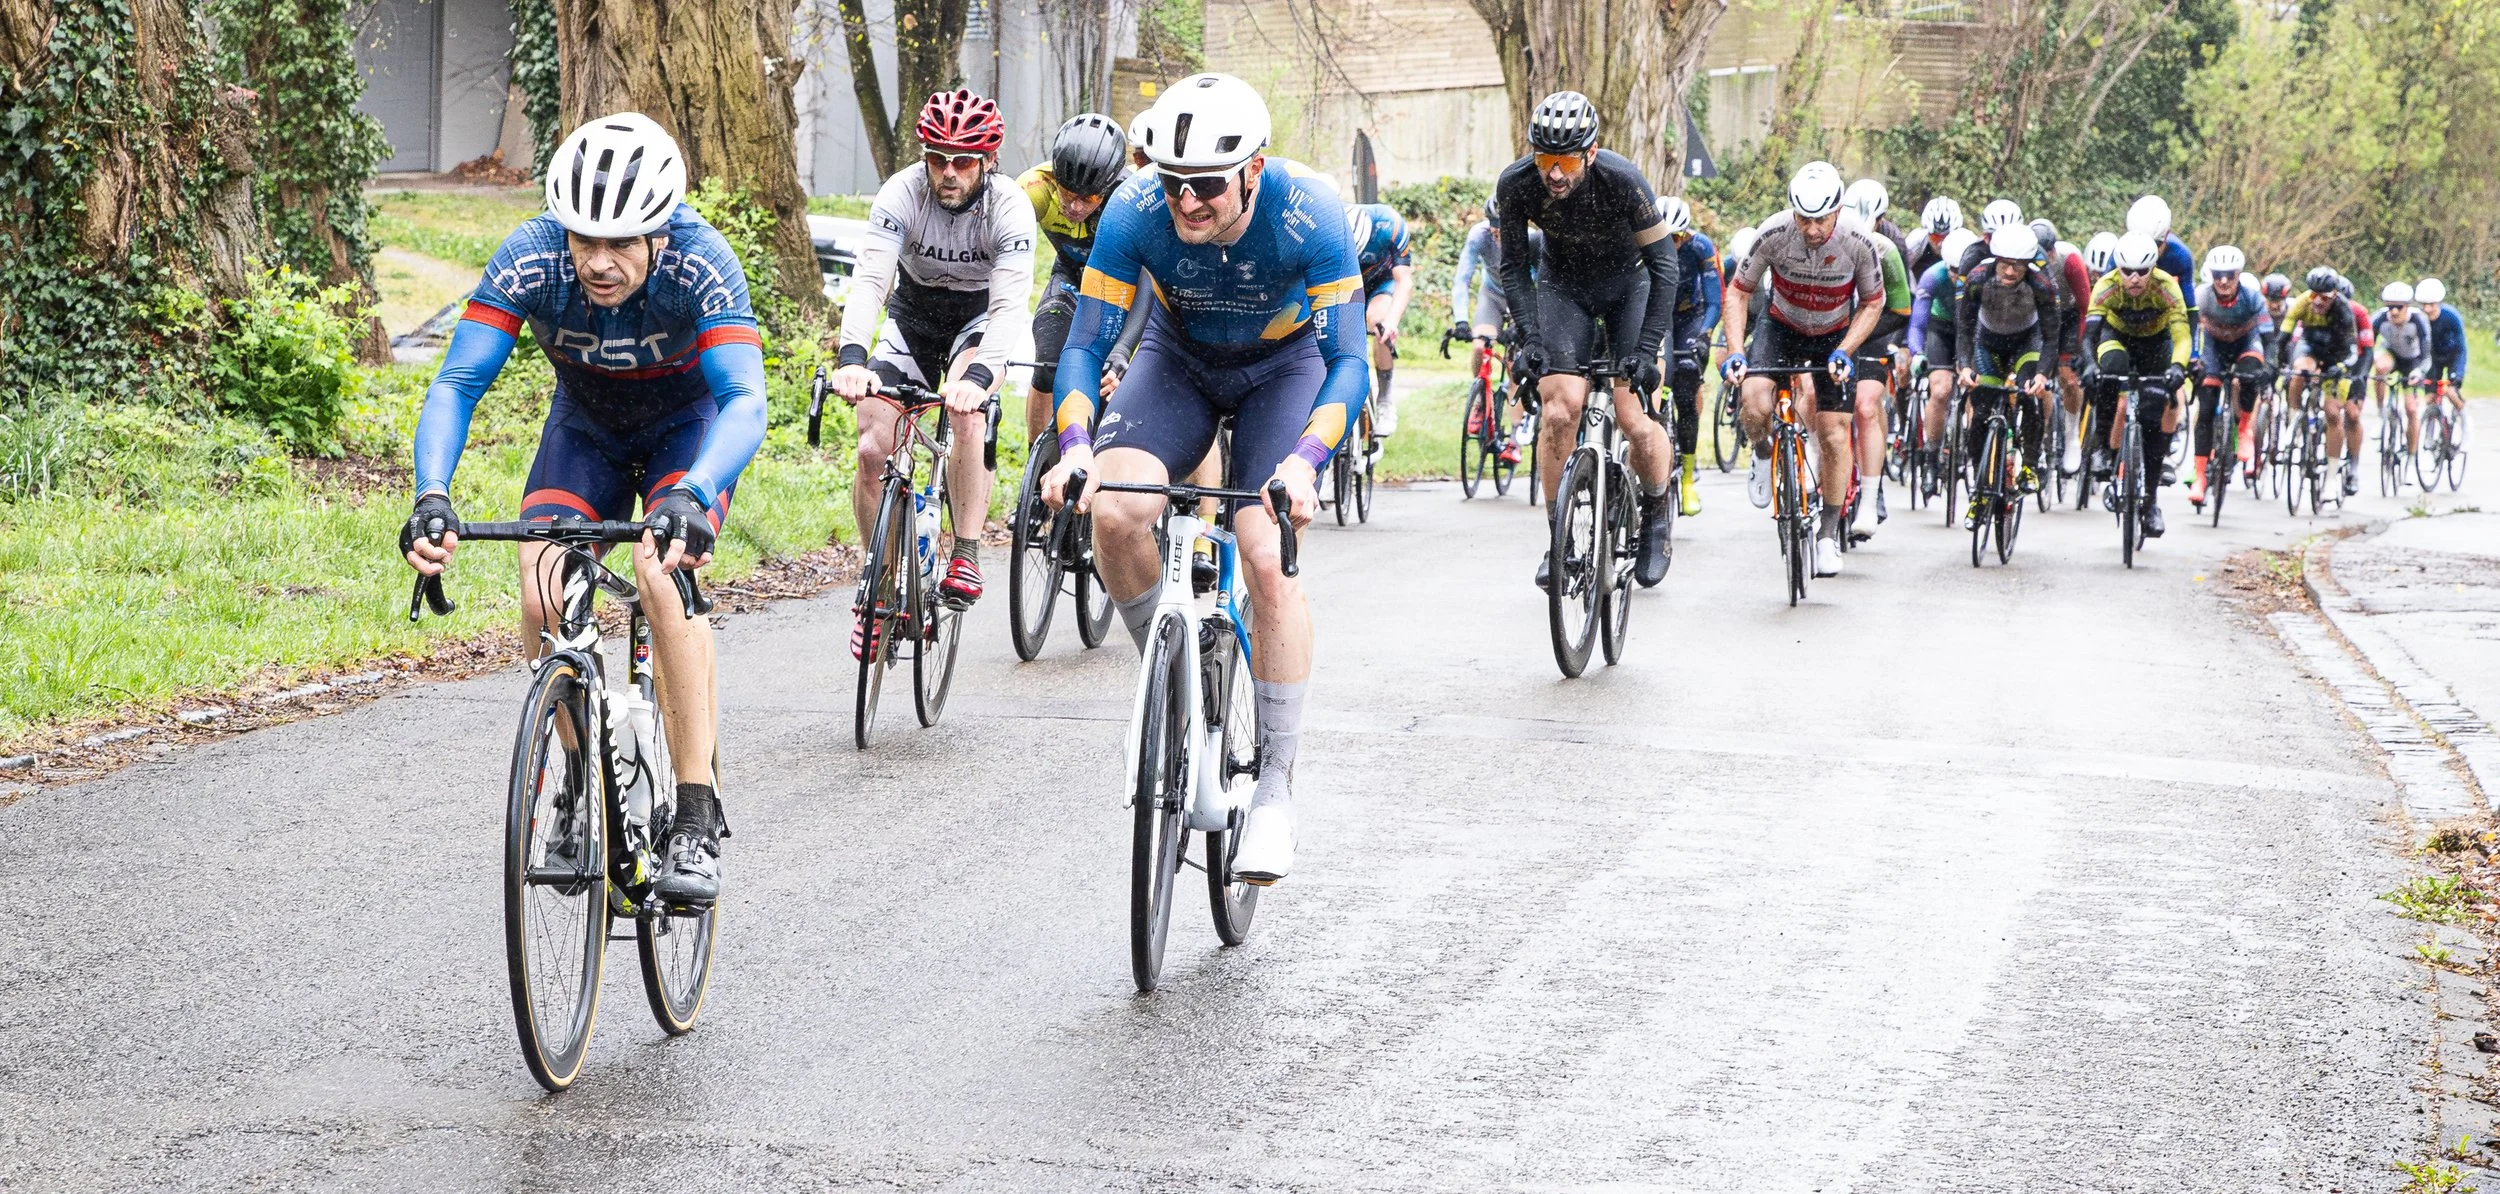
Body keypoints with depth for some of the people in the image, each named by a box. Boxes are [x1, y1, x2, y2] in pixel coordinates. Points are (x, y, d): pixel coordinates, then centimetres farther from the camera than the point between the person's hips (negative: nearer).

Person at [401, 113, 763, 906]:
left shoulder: (700, 265, -35)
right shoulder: (530, 259, -29)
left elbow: (745, 401, -44)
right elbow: (456, 384, -32)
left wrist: (690, 497, -63)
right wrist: (432, 497, -49)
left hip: (688, 429, -3)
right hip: (585, 428, 3)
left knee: (664, 570, -30)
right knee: (543, 600, -19)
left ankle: (696, 819, -23)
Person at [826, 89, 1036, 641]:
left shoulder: (1009, 206, -27)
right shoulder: (903, 193, -25)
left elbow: (1011, 304, -36)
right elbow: (869, 280, -35)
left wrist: (979, 375, -55)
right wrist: (853, 359, -54)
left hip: (980, 317, -2)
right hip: (913, 312, 2)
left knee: (965, 408, -34)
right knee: (872, 450, -12)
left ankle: (966, 555, -22)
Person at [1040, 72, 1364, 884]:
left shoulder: (1309, 215, -34)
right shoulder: (1135, 213, -29)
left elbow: (1348, 363, -30)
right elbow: (1086, 345, -22)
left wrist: (1304, 461, -47)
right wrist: (1075, 447, -40)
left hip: (1284, 365, -2)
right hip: (1179, 356, 2)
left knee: (1267, 560, -20)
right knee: (1113, 514, -25)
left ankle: (1274, 786, -9)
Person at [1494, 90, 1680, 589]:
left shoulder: (1622, 180, -31)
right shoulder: (1515, 185, -23)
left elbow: (1664, 265, -23)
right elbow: (1514, 266, -10)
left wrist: (1646, 349, -27)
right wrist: (1529, 338, -21)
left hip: (1628, 284, -2)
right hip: (1563, 286, 2)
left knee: (1634, 420, -15)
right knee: (1560, 407, -19)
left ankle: (1656, 510, 14)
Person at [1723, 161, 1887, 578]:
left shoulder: (1858, 244, -26)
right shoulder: (1774, 234, -28)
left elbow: (1873, 304, -10)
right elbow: (1740, 293, -15)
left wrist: (1844, 352, -23)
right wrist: (1735, 353, -26)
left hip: (1835, 337, 0)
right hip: (1783, 328, 0)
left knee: (1834, 436, -4)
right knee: (1755, 405, -27)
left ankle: (1828, 535, 12)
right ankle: (1763, 453, 9)